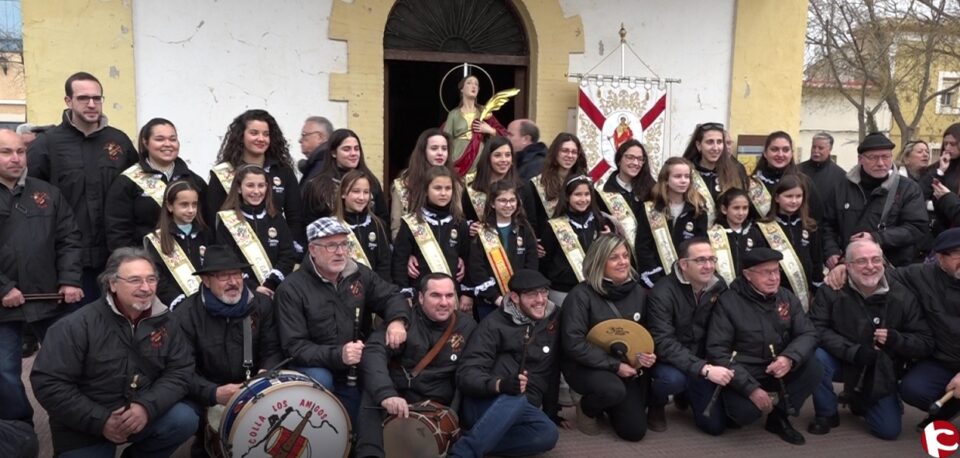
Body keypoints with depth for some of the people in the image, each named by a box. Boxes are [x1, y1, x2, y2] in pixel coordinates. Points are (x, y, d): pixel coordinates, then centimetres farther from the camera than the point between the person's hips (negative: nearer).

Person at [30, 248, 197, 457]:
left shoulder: (162, 321, -3)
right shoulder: (78, 325, -14)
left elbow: (180, 370, -4)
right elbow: (48, 383, -16)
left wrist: (147, 407, -22)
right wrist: (101, 421, -22)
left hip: (141, 413, 3)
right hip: (84, 429, -3)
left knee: (185, 419, -20)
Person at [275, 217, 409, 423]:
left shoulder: (360, 274, -1)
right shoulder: (291, 289, -16)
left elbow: (391, 296, 7)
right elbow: (294, 346, -20)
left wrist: (397, 320, -18)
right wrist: (337, 355, -35)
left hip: (358, 372, 4)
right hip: (315, 367, -4)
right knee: (319, 380, -35)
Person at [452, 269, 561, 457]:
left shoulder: (554, 319, 9)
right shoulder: (495, 324, -5)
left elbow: (553, 370, 22)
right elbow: (466, 374, -14)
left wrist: (551, 409, 20)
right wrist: (499, 384, -33)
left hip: (523, 411, 4)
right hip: (484, 404, -4)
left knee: (548, 434, -30)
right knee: (516, 398, -39)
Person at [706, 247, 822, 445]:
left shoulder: (787, 298, 3)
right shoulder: (728, 302, -13)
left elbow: (808, 333, -2)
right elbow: (717, 351, -17)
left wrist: (790, 358, -26)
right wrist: (751, 388, -25)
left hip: (778, 370, 5)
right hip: (742, 374, -5)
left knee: (813, 367, -21)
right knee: (746, 412, -31)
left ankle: (779, 417, -1)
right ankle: (733, 400, 8)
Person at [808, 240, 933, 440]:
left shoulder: (902, 296, -10)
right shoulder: (832, 290, -15)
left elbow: (925, 343, -6)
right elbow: (816, 328, -22)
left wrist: (896, 339, -27)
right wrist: (853, 351, -32)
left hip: (882, 371, 2)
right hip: (843, 362, -1)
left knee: (889, 431, -4)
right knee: (817, 357, -33)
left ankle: (861, 402, 32)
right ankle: (826, 414, -6)